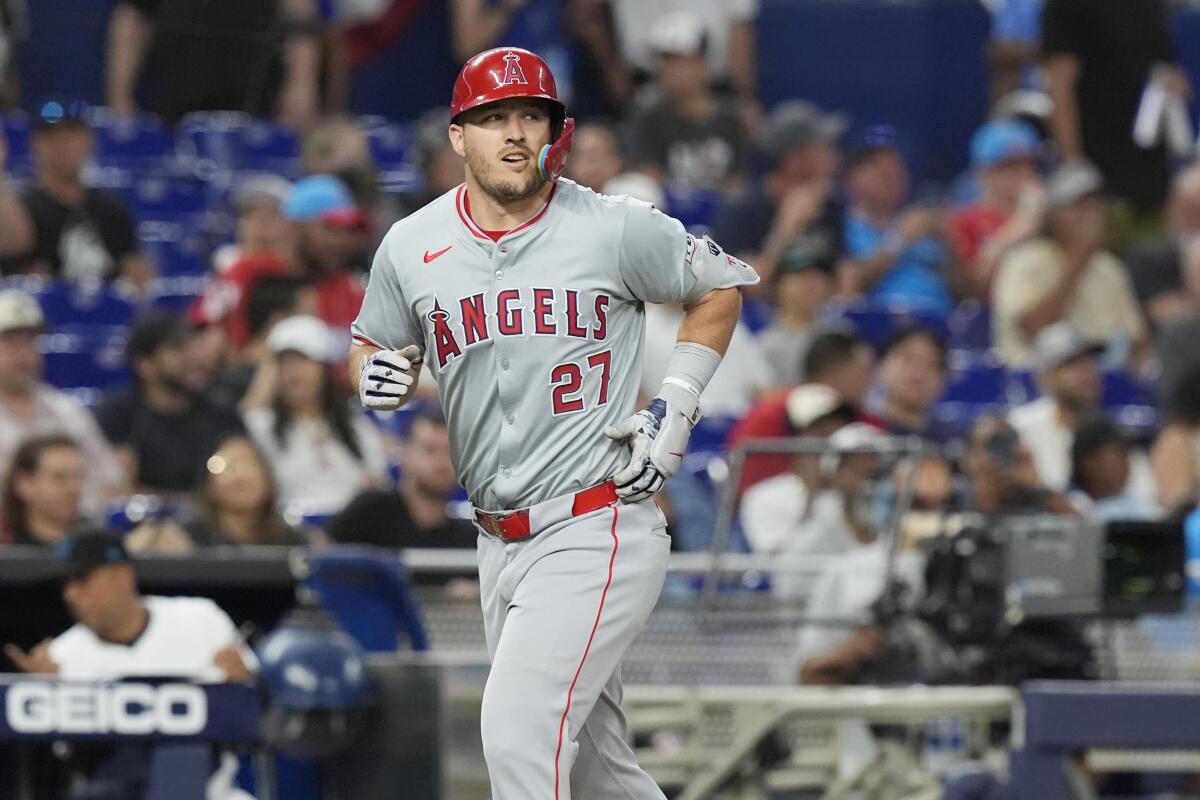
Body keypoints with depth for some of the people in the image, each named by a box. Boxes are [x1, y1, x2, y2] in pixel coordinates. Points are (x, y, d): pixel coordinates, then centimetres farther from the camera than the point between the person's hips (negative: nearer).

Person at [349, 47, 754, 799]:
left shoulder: (616, 229, -7)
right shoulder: (412, 245, 4)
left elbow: (721, 289, 8)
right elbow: (372, 348, 19)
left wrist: (676, 408, -1)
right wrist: (376, 376, -6)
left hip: (598, 532, -5)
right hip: (500, 543, 5)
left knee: (519, 735, -19)